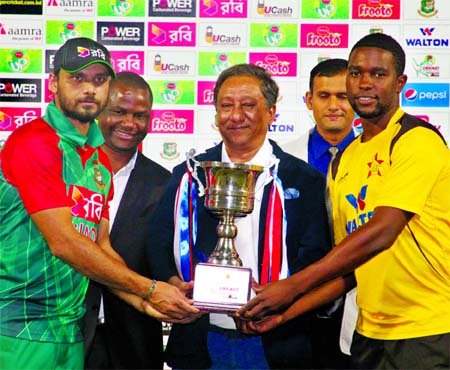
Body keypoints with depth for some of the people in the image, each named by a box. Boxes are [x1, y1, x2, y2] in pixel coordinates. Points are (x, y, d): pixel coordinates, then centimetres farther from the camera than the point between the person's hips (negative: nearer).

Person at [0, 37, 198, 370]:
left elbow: (101, 248, 12)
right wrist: (149, 289, -15)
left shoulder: (100, 162, 14)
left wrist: (145, 303, -4)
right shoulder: (33, 141, -12)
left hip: (69, 330, 8)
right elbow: (63, 242, -18)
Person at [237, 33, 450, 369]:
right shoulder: (343, 163, 10)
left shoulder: (418, 138, -11)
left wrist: (292, 286, -21)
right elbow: (349, 265, 12)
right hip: (371, 333, 6)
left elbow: (382, 232, -22)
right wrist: (287, 311, 1)